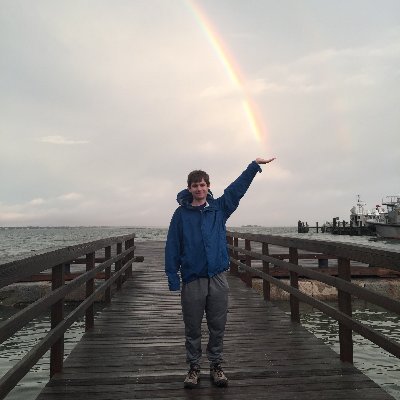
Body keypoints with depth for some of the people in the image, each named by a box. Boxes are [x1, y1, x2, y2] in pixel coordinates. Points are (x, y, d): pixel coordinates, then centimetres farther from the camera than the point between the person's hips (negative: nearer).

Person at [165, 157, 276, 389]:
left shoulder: (219, 208, 6)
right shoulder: (181, 214, 0)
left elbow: (238, 188, 1)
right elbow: (173, 246, -2)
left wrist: (255, 165, -6)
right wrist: (173, 276, -7)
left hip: (218, 278, 2)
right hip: (192, 280, -1)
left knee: (218, 327, 11)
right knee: (193, 328, 9)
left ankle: (216, 365, 27)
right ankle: (194, 367, 26)